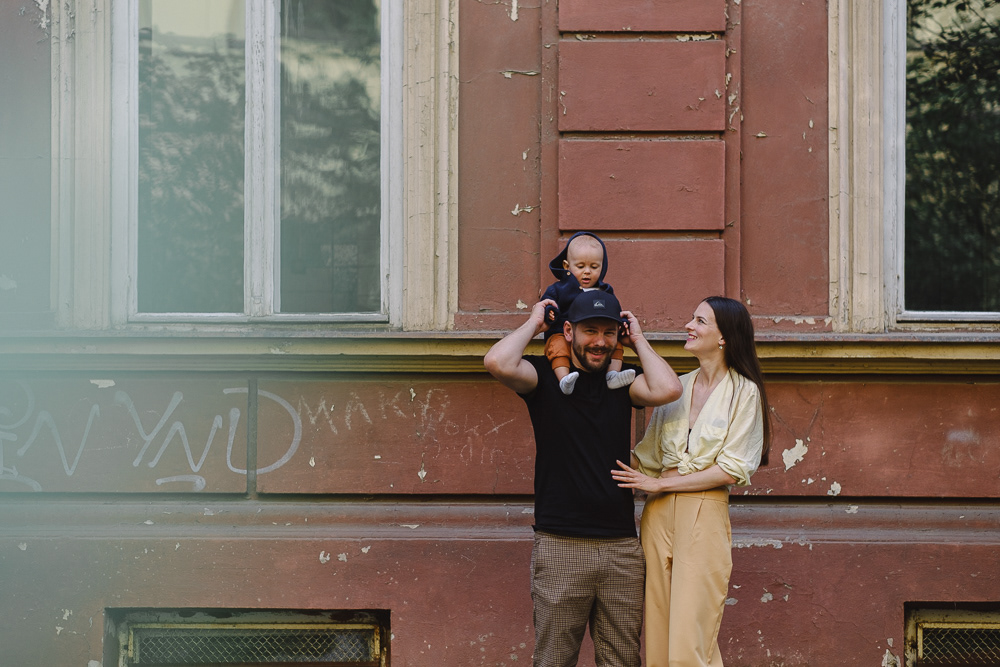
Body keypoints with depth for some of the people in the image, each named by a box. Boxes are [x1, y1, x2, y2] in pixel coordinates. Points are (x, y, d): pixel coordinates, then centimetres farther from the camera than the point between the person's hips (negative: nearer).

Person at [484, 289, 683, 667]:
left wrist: (638, 340, 4)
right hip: (560, 546, -3)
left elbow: (668, 390, -10)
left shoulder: (623, 381, 11)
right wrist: (533, 323, -1)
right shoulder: (544, 376, 3)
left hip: (621, 548, 3)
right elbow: (497, 363, -18)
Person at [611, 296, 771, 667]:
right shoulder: (676, 386, 15)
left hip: (705, 514, -6)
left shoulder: (743, 392, -2)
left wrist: (659, 484, -8)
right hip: (658, 514, 6)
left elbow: (731, 470, -8)